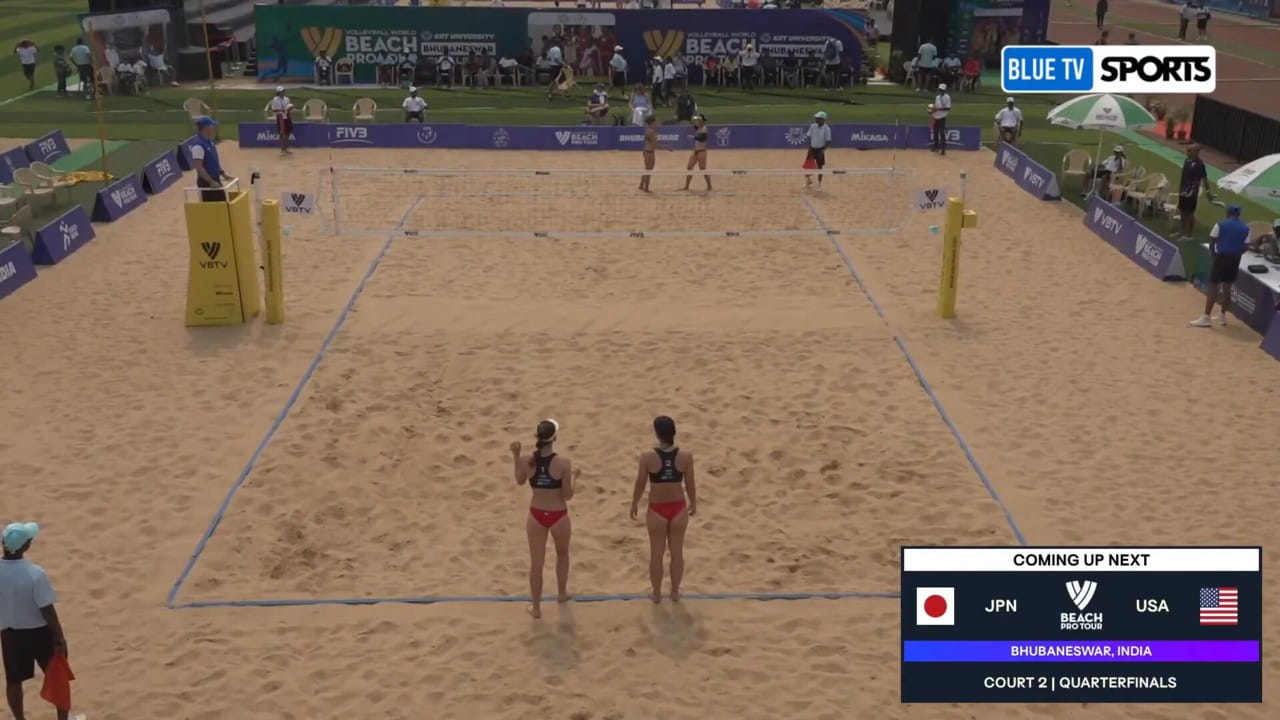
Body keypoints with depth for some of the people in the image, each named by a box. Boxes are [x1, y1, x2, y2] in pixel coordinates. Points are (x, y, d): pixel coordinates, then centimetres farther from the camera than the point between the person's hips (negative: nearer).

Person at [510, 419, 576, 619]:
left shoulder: (527, 460, -13)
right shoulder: (563, 463, -21)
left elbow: (520, 481, 8)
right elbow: (567, 496, -14)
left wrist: (516, 455, 11)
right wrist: (574, 477, 2)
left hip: (536, 515, 2)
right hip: (558, 516, -2)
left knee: (536, 562, 15)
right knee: (562, 554, 28)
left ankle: (536, 607, 25)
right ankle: (562, 593, 46)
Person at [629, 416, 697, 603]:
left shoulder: (647, 457, -18)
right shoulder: (686, 456, -13)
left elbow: (640, 485, -7)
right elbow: (690, 485, -3)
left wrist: (634, 504, 10)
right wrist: (693, 503, 16)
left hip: (657, 510, -1)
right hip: (678, 509, 1)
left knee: (656, 554, 15)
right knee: (677, 552, 18)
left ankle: (657, 594, 28)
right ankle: (675, 592, 31)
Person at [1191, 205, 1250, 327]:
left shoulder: (1220, 224, -5)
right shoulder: (1245, 228, 5)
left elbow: (1212, 242, -7)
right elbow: (1244, 248, 3)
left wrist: (1214, 254, 8)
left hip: (1221, 257, -4)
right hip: (1235, 259, 4)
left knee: (1213, 286, -3)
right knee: (1227, 287, 16)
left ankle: (1206, 317, -6)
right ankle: (1222, 315, 24)